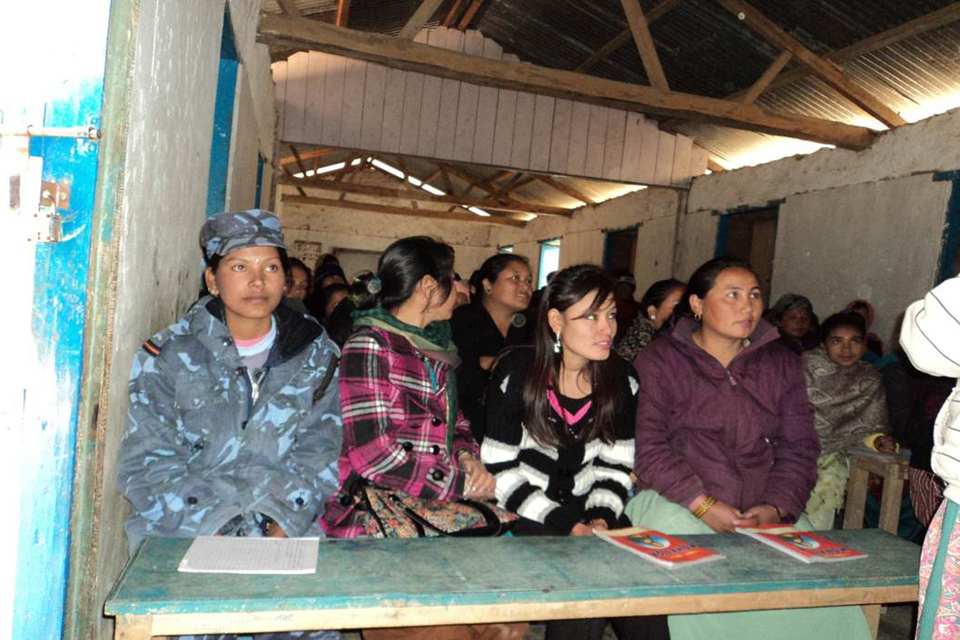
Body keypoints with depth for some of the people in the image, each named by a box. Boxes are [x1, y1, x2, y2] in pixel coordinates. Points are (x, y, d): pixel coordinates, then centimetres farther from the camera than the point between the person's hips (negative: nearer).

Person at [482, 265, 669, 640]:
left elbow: (615, 466, 5)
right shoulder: (517, 373, -13)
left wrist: (601, 519, -14)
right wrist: (569, 525, -20)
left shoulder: (622, 381, 1)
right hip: (525, 515, -4)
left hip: (588, 511, 4)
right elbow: (500, 471, -14)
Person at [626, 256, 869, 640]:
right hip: (675, 499, -4)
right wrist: (704, 505, -17)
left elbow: (799, 447, 8)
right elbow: (648, 447, -9)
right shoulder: (660, 359, -1)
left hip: (765, 511, 4)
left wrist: (777, 507, -9)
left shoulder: (781, 364, 13)